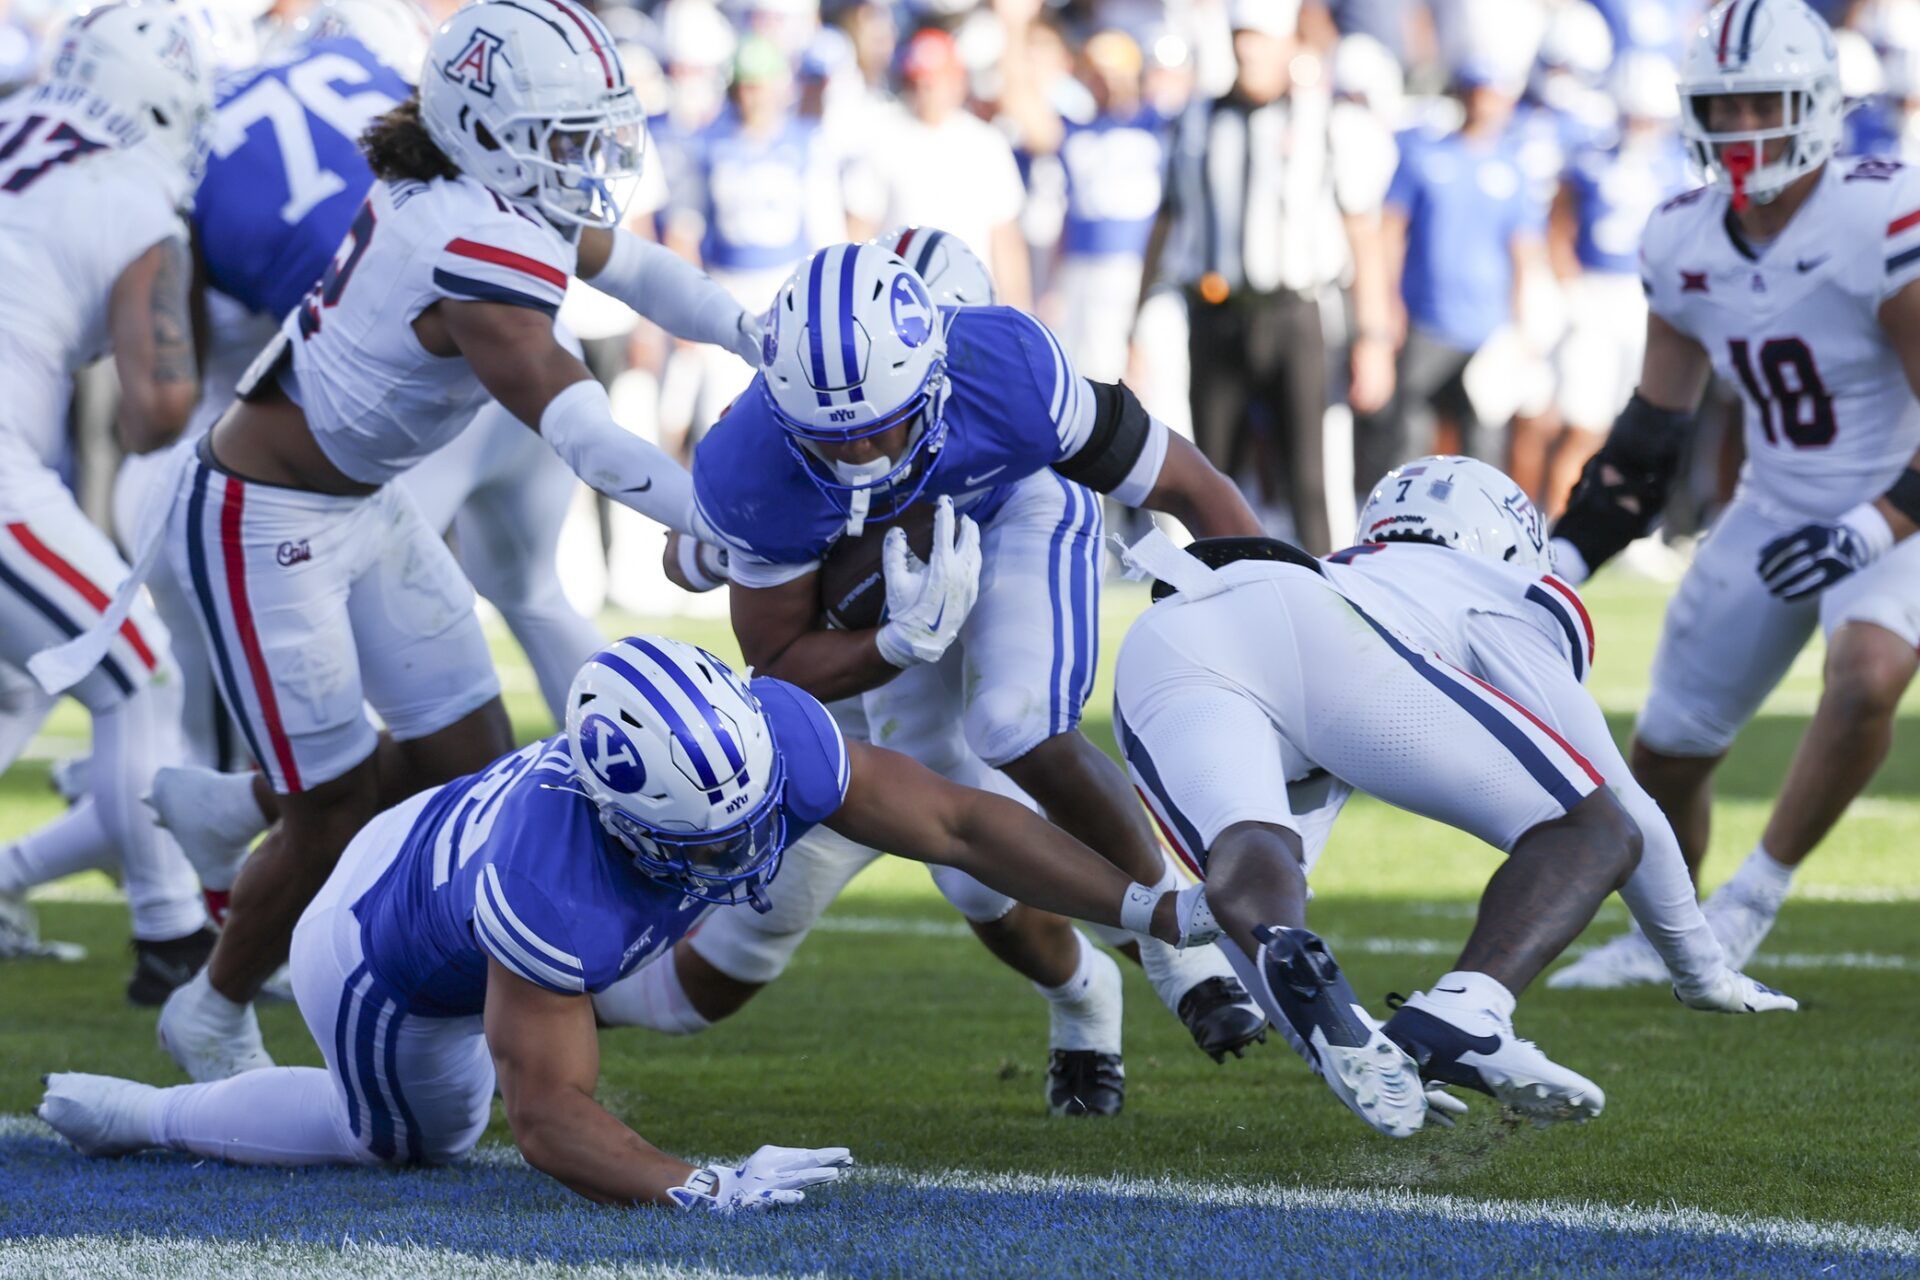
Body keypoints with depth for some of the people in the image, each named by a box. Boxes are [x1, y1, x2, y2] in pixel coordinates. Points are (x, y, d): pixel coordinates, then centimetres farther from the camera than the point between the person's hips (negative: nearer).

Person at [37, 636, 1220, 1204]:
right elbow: (551, 1117, -42)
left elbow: (960, 822, -25)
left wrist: (1159, 912, -29)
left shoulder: (768, 737, -35)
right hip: (388, 960, -6)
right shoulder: (553, 892, -50)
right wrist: (701, 1191, -59)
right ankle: (133, 1115, 36)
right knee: (429, 1137, 22)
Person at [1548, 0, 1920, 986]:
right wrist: (1562, 560, 2)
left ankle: (1756, 895, -16)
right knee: (1666, 750, 8)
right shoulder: (1685, 247, -4)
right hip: (1776, 515, 6)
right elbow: (1650, 431, 8)